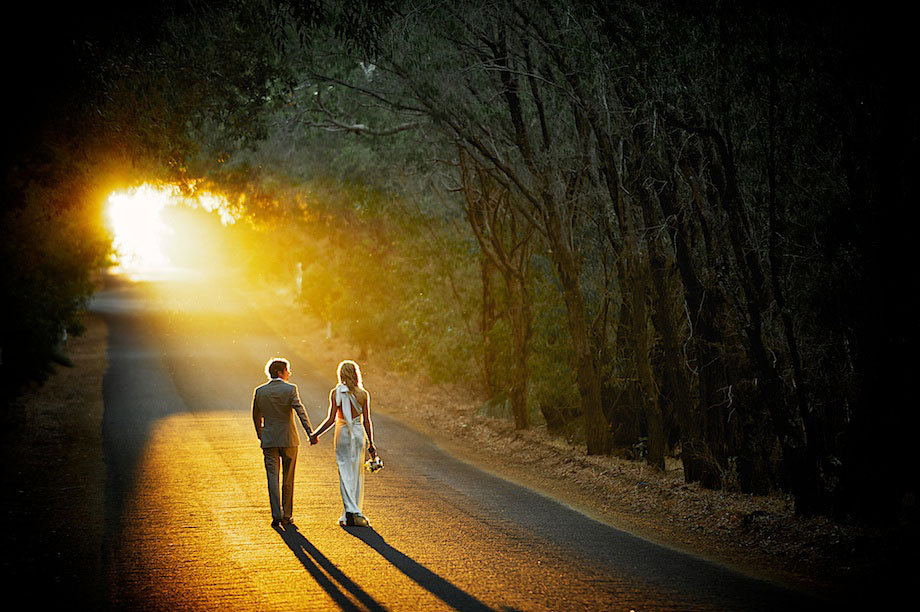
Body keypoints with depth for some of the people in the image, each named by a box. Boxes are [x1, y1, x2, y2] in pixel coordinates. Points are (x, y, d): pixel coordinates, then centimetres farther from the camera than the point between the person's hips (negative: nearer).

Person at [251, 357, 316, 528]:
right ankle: (287, 515, 14)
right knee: (288, 479, 9)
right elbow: (300, 412, -19)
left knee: (272, 477, 1)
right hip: (289, 440, -2)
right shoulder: (290, 389, -7)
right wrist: (310, 433, -25)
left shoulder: (259, 391, 3)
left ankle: (277, 515, -10)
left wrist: (260, 435, 27)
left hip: (269, 441, 2)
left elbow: (256, 416, 12)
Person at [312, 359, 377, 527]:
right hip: (359, 434, 2)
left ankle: (352, 512, -14)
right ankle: (350, 513, 16)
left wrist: (315, 434, -1)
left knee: (345, 475, -1)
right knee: (356, 475, 11)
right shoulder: (363, 394, -1)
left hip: (343, 434, -2)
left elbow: (331, 419, -11)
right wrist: (370, 443, 6)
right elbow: (367, 421, -1)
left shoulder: (336, 392, -7)